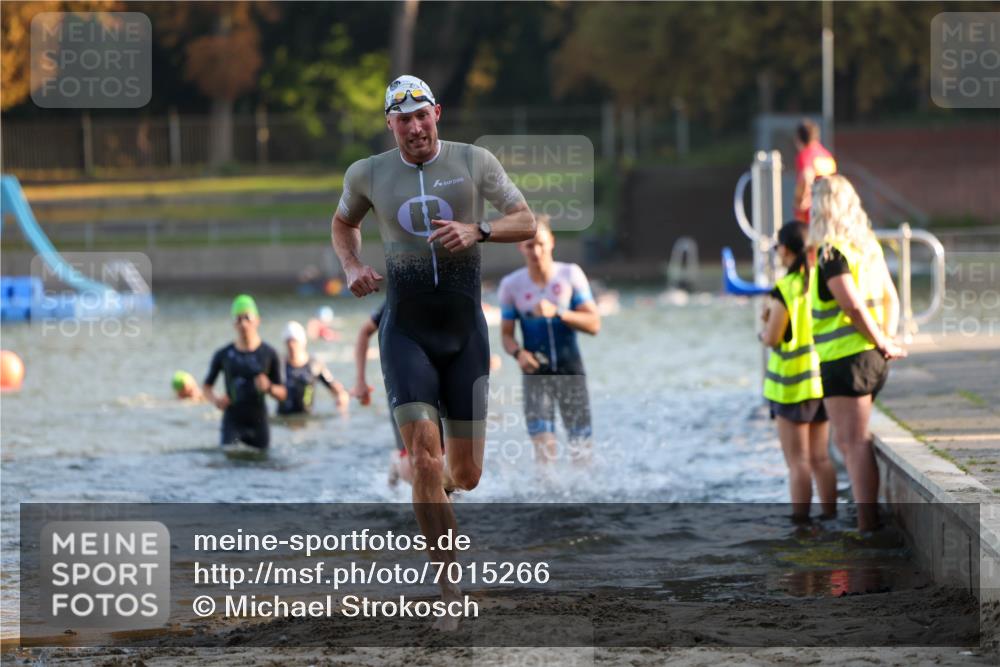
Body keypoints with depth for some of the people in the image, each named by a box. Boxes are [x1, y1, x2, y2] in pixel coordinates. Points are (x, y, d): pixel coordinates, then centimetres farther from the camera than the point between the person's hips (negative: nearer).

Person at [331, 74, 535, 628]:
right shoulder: (369, 174, 2)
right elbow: (343, 222, 21)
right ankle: (452, 591, -12)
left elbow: (526, 223, 0)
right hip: (405, 330, -1)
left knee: (466, 474, 4)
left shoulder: (474, 162, -1)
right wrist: (352, 266, 1)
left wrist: (477, 232, -18)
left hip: (464, 331, 1)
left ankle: (447, 481, 45)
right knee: (424, 458, -17)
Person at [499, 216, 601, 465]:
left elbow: (594, 324, -6)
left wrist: (558, 312, -20)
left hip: (570, 369, 0)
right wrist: (518, 353, -15)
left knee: (581, 447, 2)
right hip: (536, 372, 0)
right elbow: (507, 333, 7)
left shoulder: (571, 275, -3)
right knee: (543, 447, -15)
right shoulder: (511, 285, 0)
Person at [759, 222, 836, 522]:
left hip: (792, 385, -6)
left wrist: (765, 326, 5)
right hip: (822, 380, 6)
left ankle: (800, 519, 0)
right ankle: (829, 514, 14)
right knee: (821, 458, 14)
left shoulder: (785, 289, -16)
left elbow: (772, 338, -17)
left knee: (798, 462, 0)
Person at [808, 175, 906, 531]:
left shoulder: (831, 253, -15)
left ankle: (868, 525, -10)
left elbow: (854, 305, -22)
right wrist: (887, 339, 7)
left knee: (854, 442, -8)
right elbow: (890, 297, 15)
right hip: (870, 356, 9)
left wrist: (883, 343, -12)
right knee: (848, 440, 18)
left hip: (843, 358, -9)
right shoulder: (868, 245, 13)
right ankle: (869, 519, 20)